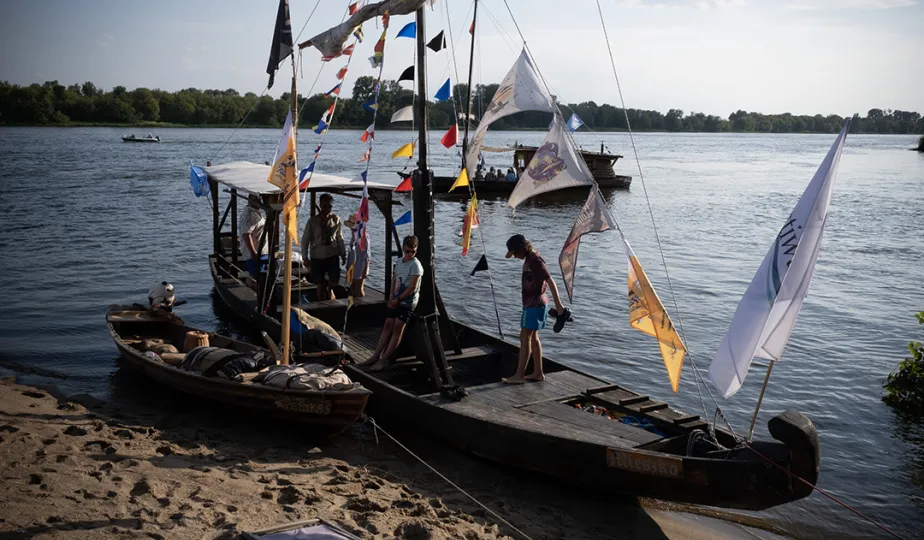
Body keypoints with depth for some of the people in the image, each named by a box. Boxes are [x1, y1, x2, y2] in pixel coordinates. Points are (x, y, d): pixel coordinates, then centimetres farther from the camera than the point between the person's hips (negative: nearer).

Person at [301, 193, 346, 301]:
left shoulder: (336, 219, 0)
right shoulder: (313, 221, -7)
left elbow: (339, 238, 10)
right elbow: (305, 240, -1)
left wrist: (343, 254, 10)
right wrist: (305, 257, -3)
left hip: (332, 255, 1)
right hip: (317, 257, -1)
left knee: (334, 282, -8)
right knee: (320, 286, 3)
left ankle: (328, 286, 27)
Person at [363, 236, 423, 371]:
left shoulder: (416, 265, -13)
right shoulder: (399, 262, 9)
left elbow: (412, 287, -17)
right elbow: (394, 281, 14)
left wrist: (398, 299, -13)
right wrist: (392, 298, 1)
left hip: (408, 303, -7)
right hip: (396, 301, 7)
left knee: (398, 328, -8)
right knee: (388, 326, 5)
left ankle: (384, 360, -7)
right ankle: (376, 356, 9)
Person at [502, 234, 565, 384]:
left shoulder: (535, 261, -18)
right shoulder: (529, 259, 11)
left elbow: (551, 282, -21)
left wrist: (558, 304, -22)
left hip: (535, 305, -10)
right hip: (531, 304, 10)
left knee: (525, 337, -8)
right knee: (533, 337, 12)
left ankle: (519, 375, -5)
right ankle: (538, 373, 18)